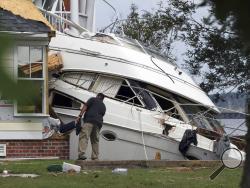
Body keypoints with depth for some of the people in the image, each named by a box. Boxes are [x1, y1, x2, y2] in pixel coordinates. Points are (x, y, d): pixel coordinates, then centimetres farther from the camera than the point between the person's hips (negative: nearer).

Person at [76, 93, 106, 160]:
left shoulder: (93, 99, 13)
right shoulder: (103, 106, 30)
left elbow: (85, 107, 1)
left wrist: (80, 116, -4)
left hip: (89, 120, -6)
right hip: (98, 123, 6)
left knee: (84, 137, -19)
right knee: (95, 140, 10)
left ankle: (82, 154, -37)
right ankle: (95, 158, 4)